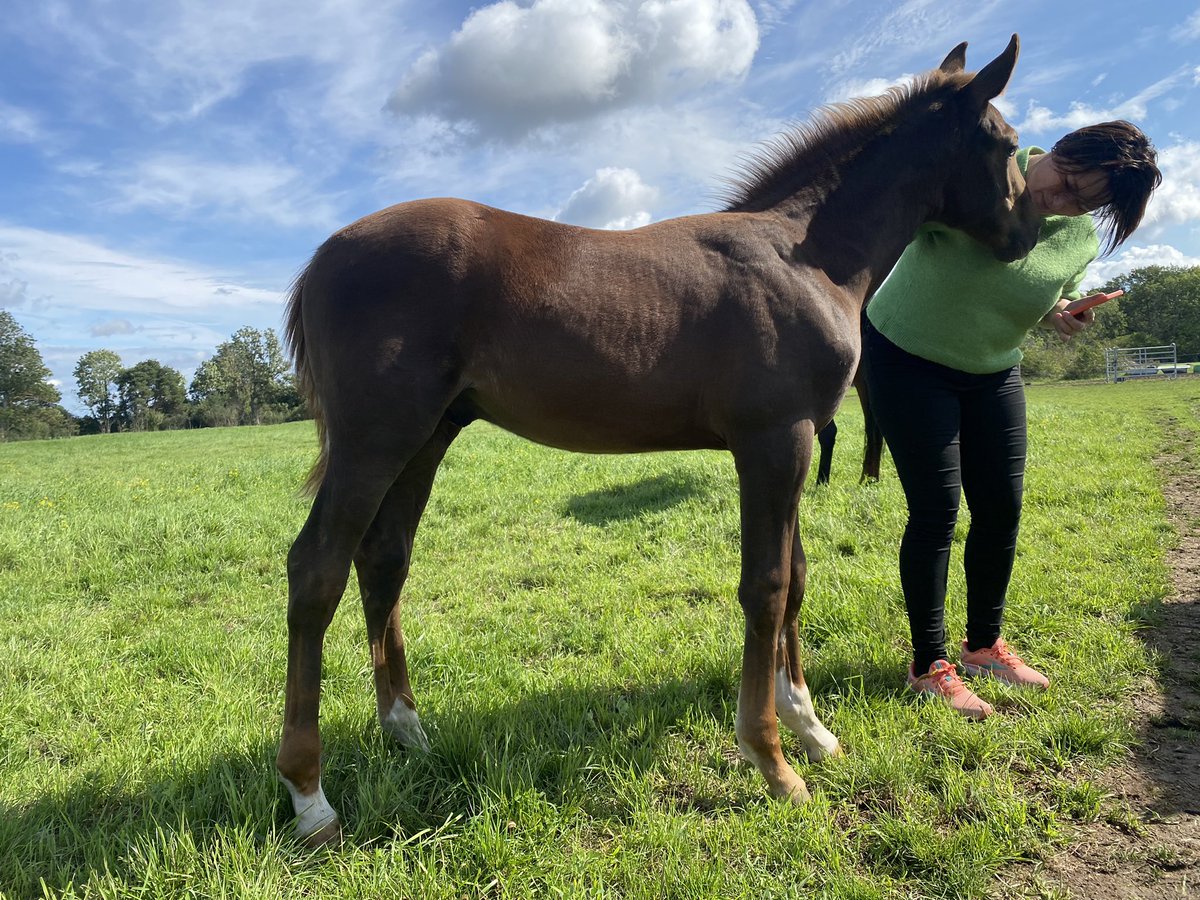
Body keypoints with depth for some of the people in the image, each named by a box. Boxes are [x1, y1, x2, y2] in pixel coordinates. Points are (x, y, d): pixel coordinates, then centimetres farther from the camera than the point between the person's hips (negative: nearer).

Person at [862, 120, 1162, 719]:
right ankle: (929, 665, 6)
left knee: (1002, 507, 6)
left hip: (992, 372, 6)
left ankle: (984, 645, 27)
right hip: (907, 358, -6)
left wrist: (1060, 316, -11)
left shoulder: (1084, 238, -4)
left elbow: (1050, 306, 12)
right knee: (936, 509, -8)